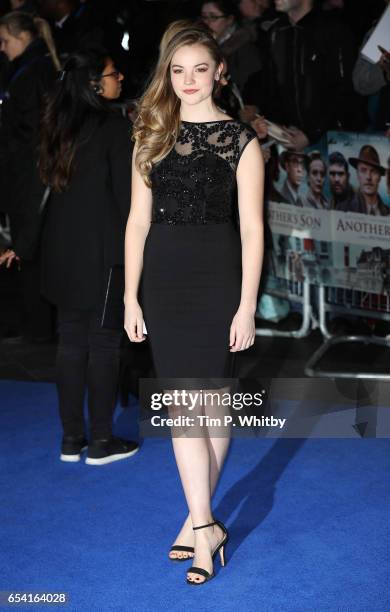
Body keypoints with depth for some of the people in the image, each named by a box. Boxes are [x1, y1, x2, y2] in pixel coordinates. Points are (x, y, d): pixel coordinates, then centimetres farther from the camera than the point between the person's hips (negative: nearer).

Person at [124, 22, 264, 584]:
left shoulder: (239, 138, -1)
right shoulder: (151, 136, 9)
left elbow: (251, 228, -4)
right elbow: (139, 221, 8)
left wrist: (247, 306, -9)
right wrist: (131, 296, 4)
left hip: (217, 275, -3)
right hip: (163, 279, 3)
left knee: (210, 399, 4)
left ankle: (198, 518, 20)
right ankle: (206, 527, 7)